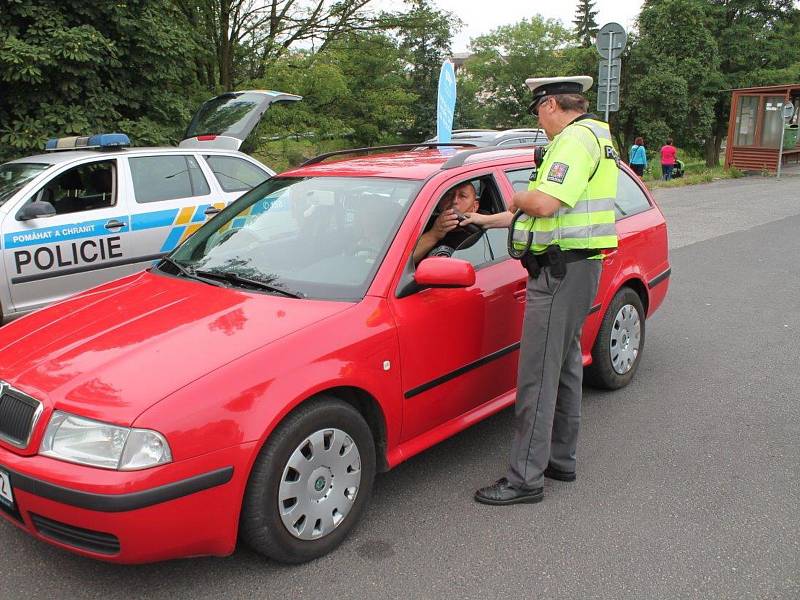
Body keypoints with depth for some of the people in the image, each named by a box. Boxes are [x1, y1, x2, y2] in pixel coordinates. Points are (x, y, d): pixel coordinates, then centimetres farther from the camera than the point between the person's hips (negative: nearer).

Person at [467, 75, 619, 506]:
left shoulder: (576, 139, -15)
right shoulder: (591, 138, 19)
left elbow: (545, 204, -29)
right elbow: (555, 209, 23)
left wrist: (519, 198, -5)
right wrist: (489, 220, 25)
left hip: (561, 271, -11)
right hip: (575, 265, 11)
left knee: (537, 376, -7)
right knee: (565, 365, 17)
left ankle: (526, 478, 0)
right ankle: (561, 459, 30)